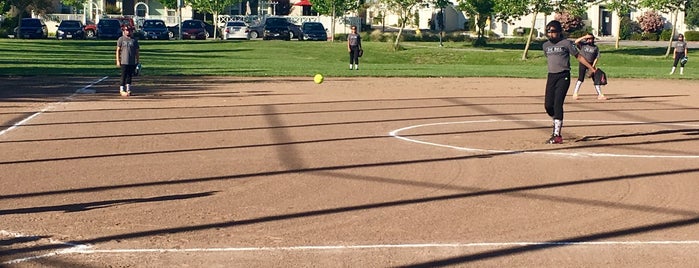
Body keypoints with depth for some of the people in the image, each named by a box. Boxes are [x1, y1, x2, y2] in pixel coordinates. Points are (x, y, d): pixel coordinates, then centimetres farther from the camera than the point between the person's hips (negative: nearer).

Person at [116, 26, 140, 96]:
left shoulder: (134, 40, 10)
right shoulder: (121, 39, 3)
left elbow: (137, 51, 12)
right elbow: (118, 50, 2)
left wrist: (137, 61, 8)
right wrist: (118, 61, -5)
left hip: (132, 62, 3)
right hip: (124, 61, -3)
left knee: (130, 75, 7)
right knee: (124, 76, -4)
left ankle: (128, 89, 15)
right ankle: (122, 90, 2)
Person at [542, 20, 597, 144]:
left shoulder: (566, 43, -2)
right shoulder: (546, 45, 13)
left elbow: (578, 56, 1)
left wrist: (591, 67, -4)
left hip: (563, 76, -5)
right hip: (551, 77, 5)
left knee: (557, 104, -15)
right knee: (548, 105, 0)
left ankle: (557, 135, -15)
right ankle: (557, 123, 29)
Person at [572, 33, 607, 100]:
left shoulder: (595, 48, 8)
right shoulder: (583, 45, 4)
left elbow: (596, 58, 4)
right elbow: (576, 41, -12)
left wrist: (593, 66, -7)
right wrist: (584, 37, -12)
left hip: (591, 64, 3)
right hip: (583, 63, -3)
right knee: (580, 79, -11)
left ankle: (600, 95, 6)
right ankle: (575, 94, -9)